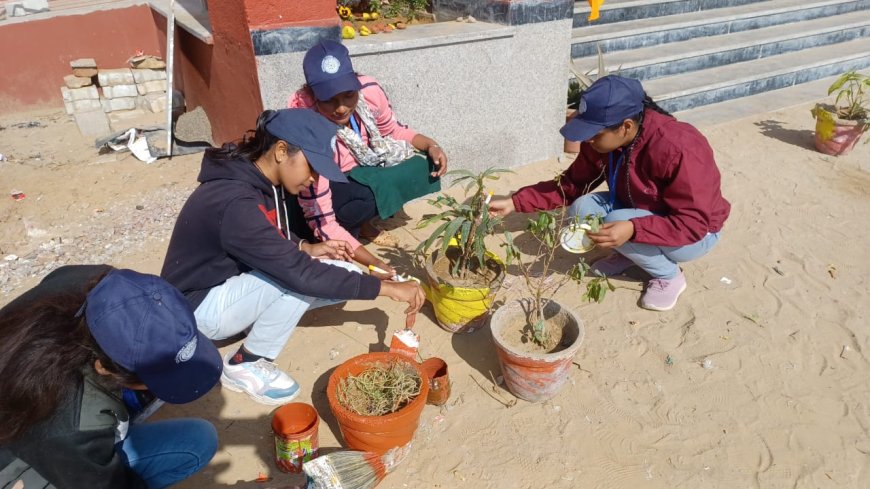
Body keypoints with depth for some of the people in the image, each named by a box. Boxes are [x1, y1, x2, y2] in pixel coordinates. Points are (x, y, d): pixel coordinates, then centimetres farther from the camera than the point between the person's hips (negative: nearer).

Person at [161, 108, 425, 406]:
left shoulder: (262, 180, -6)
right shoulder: (236, 203, -33)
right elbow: (300, 274, -35)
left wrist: (307, 248, -9)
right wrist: (386, 287, -31)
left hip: (233, 282, 8)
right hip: (199, 307, -7)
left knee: (344, 276, -7)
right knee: (297, 277, -32)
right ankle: (245, 365, -11)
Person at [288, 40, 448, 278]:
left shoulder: (369, 90, -22)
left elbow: (393, 131, 3)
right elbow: (321, 220, -35)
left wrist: (430, 145, -16)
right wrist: (376, 263, -42)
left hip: (359, 175, 6)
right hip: (313, 194, -6)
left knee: (424, 170, -15)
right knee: (365, 198, -37)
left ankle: (359, 222, -1)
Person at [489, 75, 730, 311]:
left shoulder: (678, 149, -34)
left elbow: (694, 223, -32)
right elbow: (571, 185, -7)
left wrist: (633, 229, -46)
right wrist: (514, 202, -17)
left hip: (696, 233, -6)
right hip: (639, 212, 6)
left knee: (616, 223, -31)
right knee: (582, 208, -18)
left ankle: (669, 276, -5)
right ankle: (627, 253, 8)